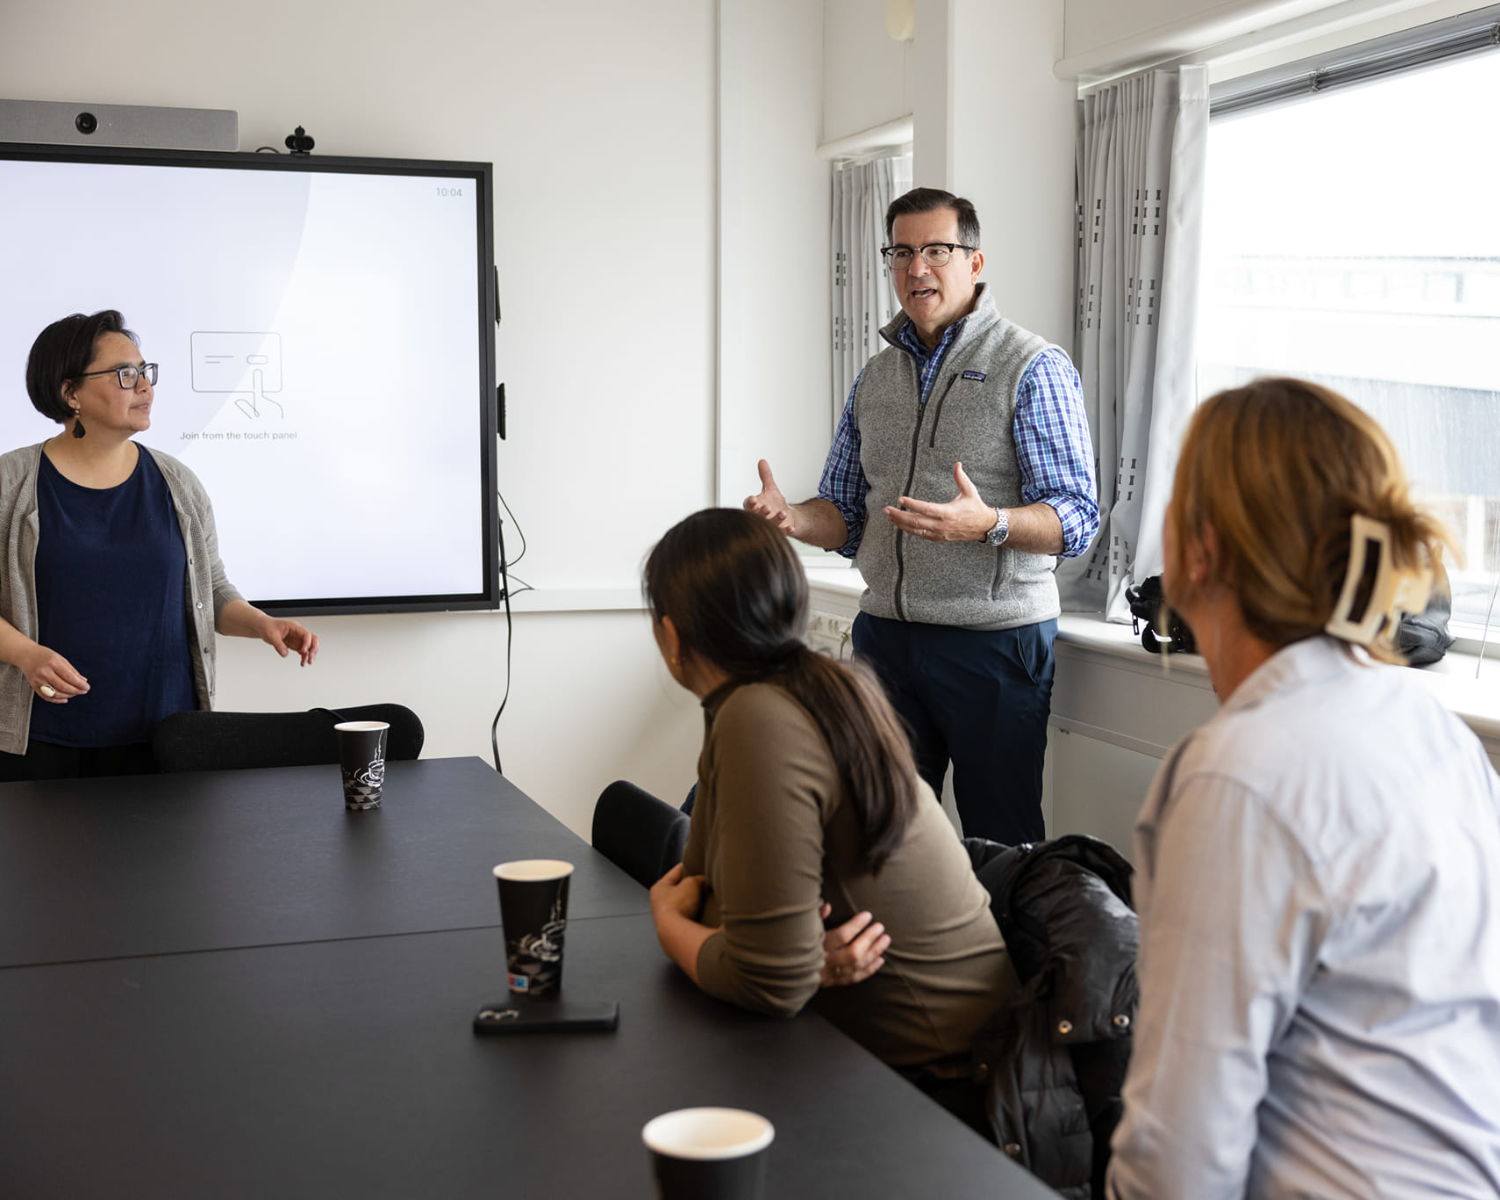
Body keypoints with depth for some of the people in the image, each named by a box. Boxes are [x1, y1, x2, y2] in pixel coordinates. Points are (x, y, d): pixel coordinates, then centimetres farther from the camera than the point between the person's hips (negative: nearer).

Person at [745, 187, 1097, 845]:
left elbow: (1076, 516, -12)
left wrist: (989, 524, -31)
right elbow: (847, 512, 17)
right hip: (885, 635, 5)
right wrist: (794, 518, -5)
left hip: (995, 637, -5)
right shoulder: (875, 376, 13)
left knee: (1002, 848, 0)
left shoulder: (1034, 367, -5)